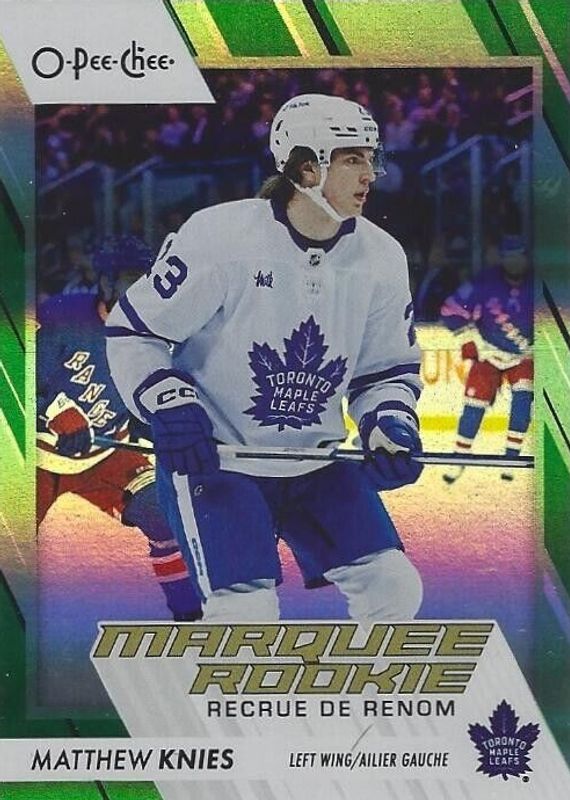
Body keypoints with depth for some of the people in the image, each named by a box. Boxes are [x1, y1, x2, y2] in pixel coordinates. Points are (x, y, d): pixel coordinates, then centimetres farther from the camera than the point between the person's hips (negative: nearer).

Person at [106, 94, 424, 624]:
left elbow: (389, 369, 9)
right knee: (247, 610, -16)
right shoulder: (220, 236, -19)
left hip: (316, 458, 5)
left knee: (394, 586, -1)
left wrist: (392, 428, -10)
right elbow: (132, 331, -10)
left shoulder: (381, 258, -3)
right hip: (210, 456, -5)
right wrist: (168, 406, -23)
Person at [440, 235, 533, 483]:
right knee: (475, 404, -7)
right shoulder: (485, 283, -19)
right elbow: (452, 310, -11)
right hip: (488, 351, -1)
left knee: (523, 398, -17)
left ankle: (511, 459, -8)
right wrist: (469, 339, -9)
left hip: (524, 355, 1)